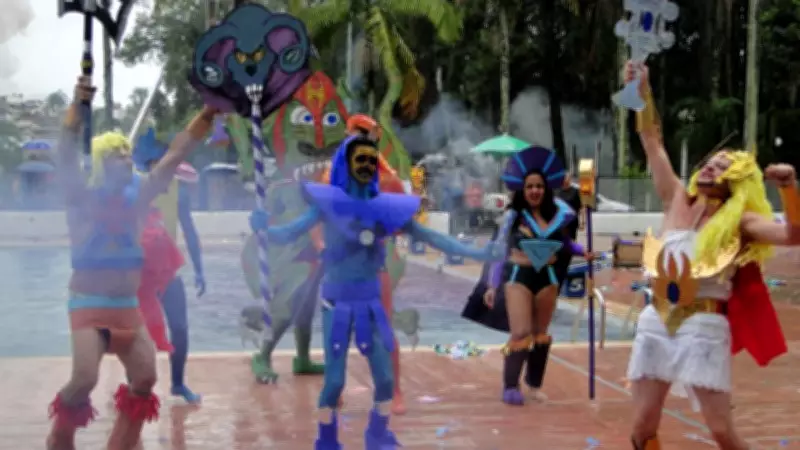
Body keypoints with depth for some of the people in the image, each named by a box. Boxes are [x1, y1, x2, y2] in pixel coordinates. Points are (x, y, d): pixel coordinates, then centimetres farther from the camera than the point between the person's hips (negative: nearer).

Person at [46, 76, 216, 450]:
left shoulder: (137, 195, 7)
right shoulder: (82, 197, -5)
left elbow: (174, 155, 5)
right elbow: (66, 157, -22)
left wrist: (207, 114, 0)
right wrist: (77, 107, -37)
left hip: (128, 307, 5)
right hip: (89, 304, -5)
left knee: (145, 379, -4)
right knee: (84, 379, -20)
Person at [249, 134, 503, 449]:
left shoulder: (386, 207, 0)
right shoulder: (329, 202, -9)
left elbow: (431, 237, 4)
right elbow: (288, 234, -17)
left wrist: (476, 253, -1)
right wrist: (263, 228, -39)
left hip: (370, 304, 3)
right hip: (337, 304, -3)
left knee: (385, 380, 3)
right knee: (334, 381, -6)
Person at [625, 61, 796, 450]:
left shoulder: (739, 221, -2)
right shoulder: (677, 201, 9)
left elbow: (792, 234, -17)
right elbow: (652, 142, 8)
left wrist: (789, 188, -31)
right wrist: (642, 90, 1)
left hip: (704, 327, -4)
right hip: (655, 323, 4)